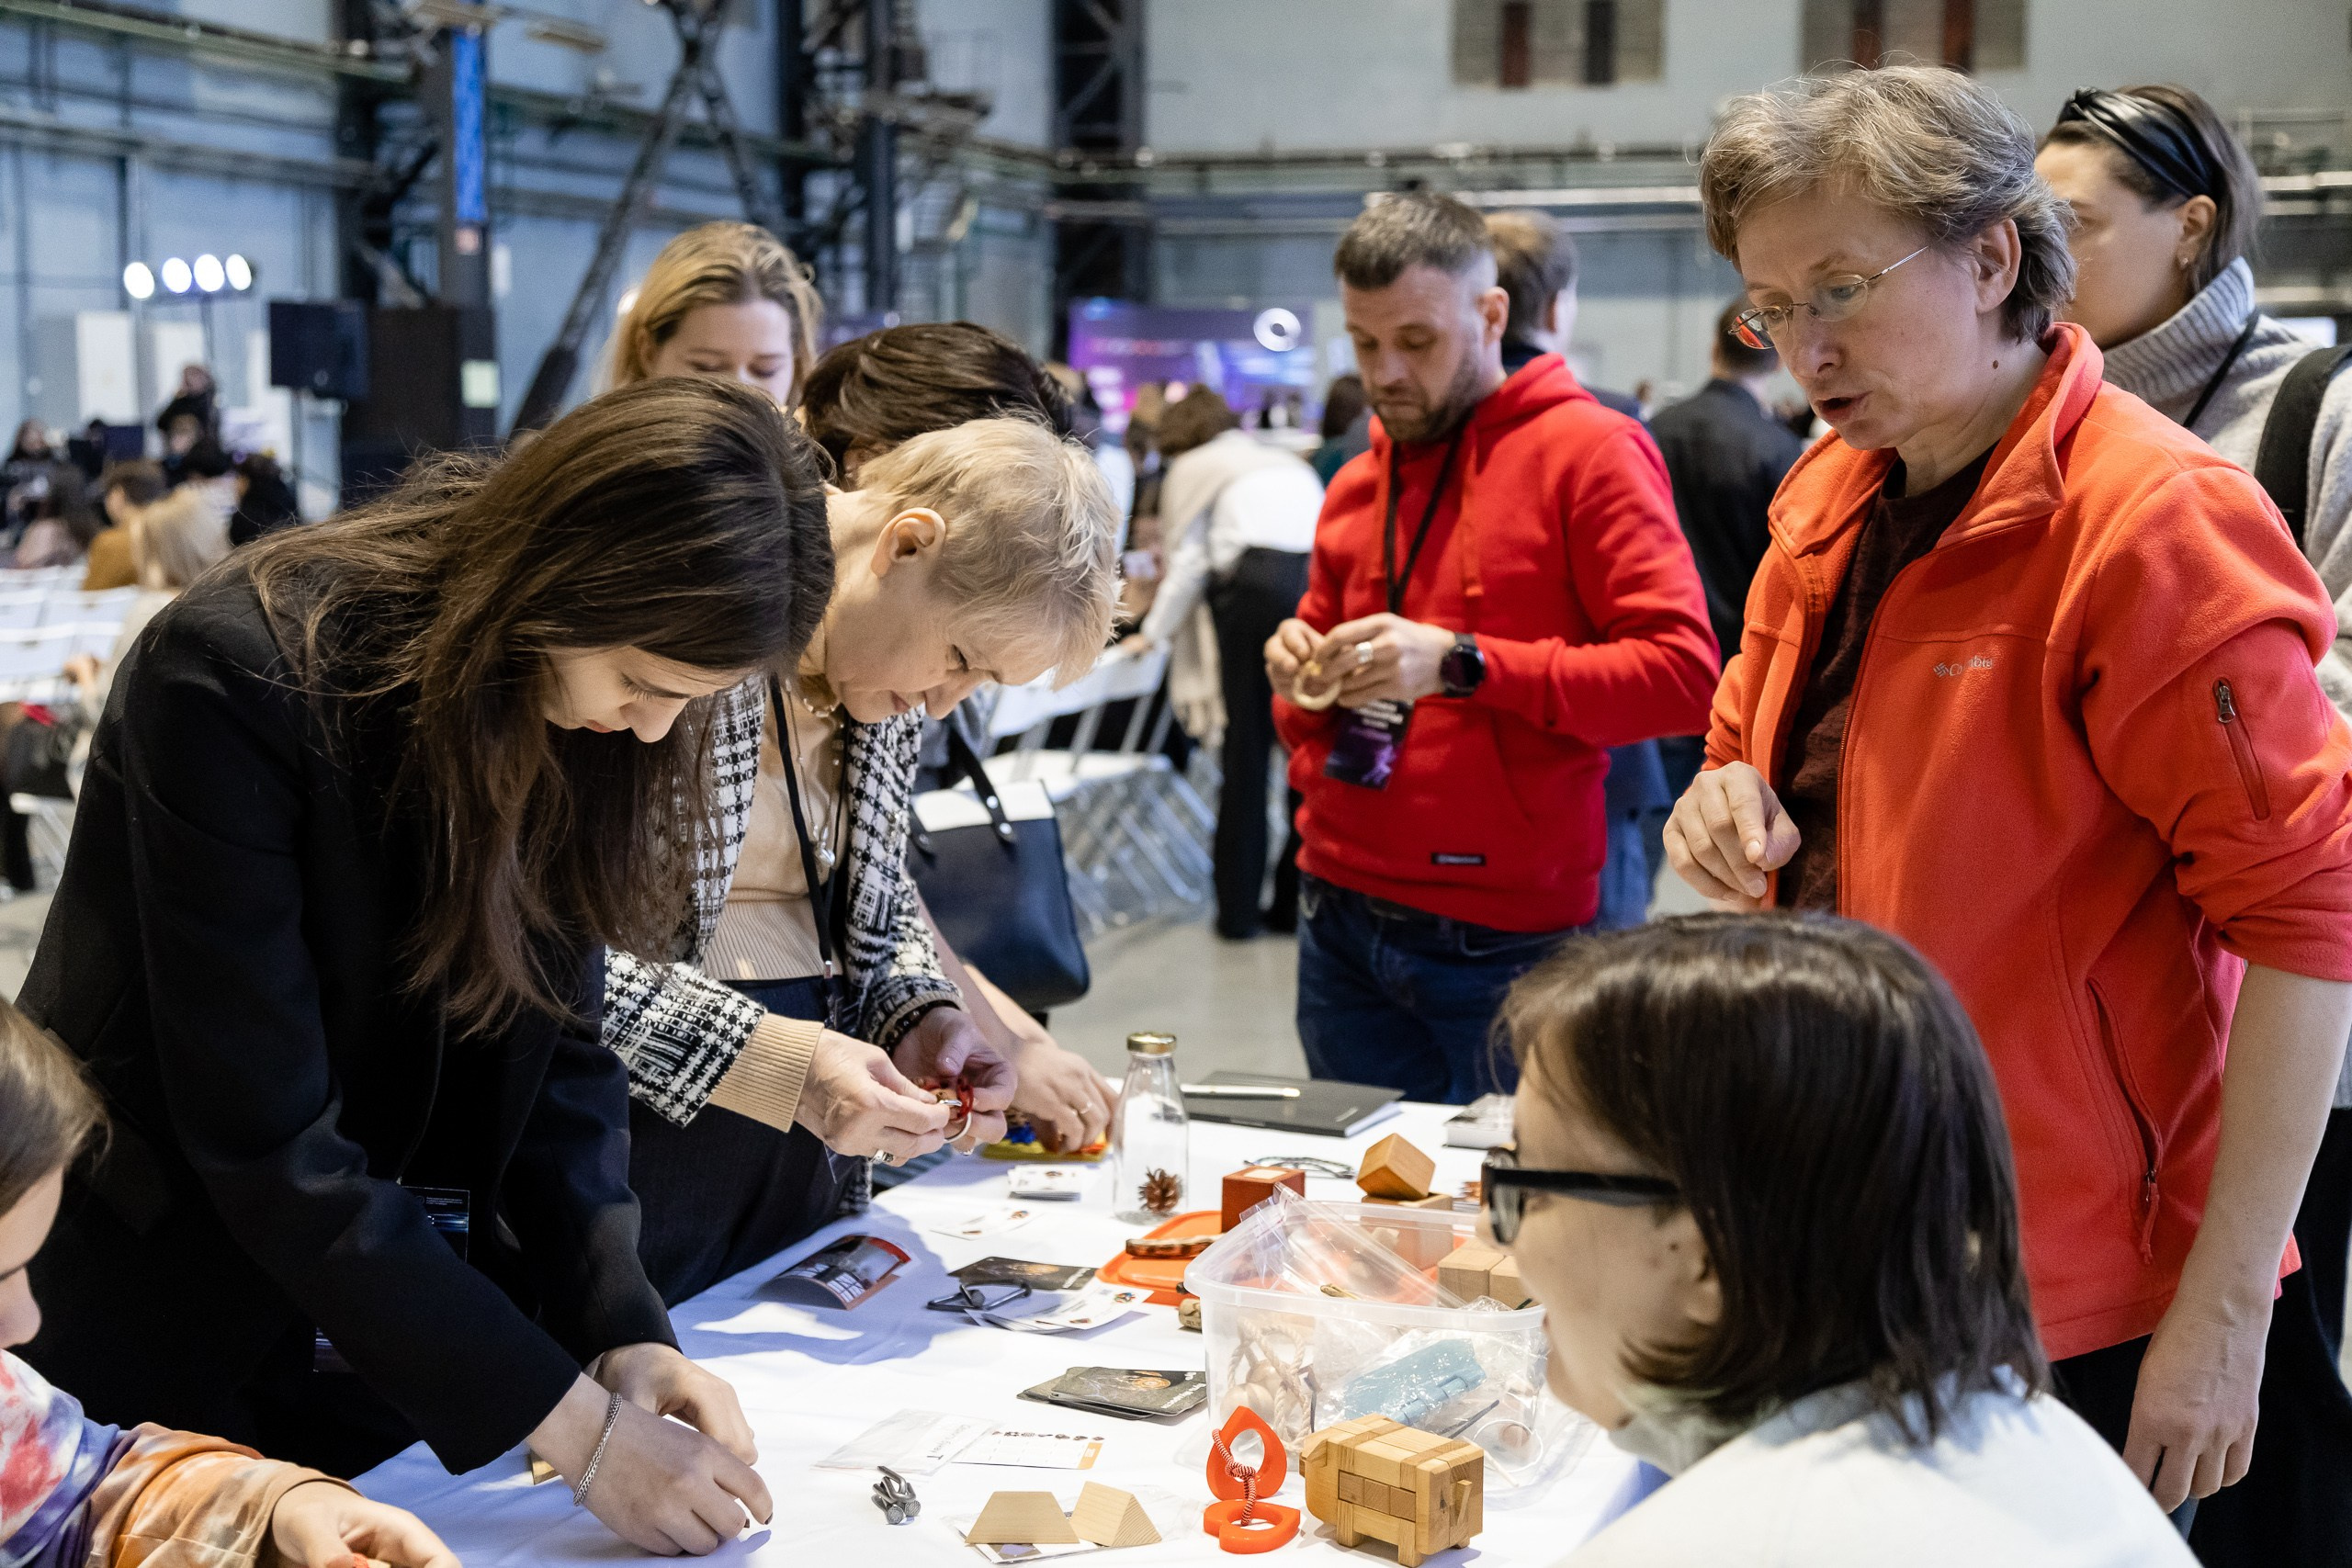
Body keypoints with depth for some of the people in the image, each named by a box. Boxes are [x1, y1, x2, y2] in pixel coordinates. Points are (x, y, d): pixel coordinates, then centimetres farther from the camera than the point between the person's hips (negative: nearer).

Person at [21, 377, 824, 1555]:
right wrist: (573, 1427, -28)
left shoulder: (597, 709, -7)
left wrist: (622, 1327, -18)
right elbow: (269, 1142, -28)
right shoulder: (242, 674, -27)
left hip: (415, 1331, 5)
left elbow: (559, 1048, -3)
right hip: (180, 1330, -5)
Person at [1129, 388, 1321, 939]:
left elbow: (1188, 560, 14)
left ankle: (1238, 908, 5)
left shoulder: (1193, 467, 22)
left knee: (1247, 748, 2)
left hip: (1258, 582, -4)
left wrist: (1156, 632, 25)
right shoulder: (1289, 463, 37)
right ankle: (1294, 901, 10)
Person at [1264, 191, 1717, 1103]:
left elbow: (1682, 674, -17)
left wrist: (1461, 664, -21)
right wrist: (1301, 679, 1)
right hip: (1341, 923, 6)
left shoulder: (1590, 452, -5)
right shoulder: (1355, 487, 15)